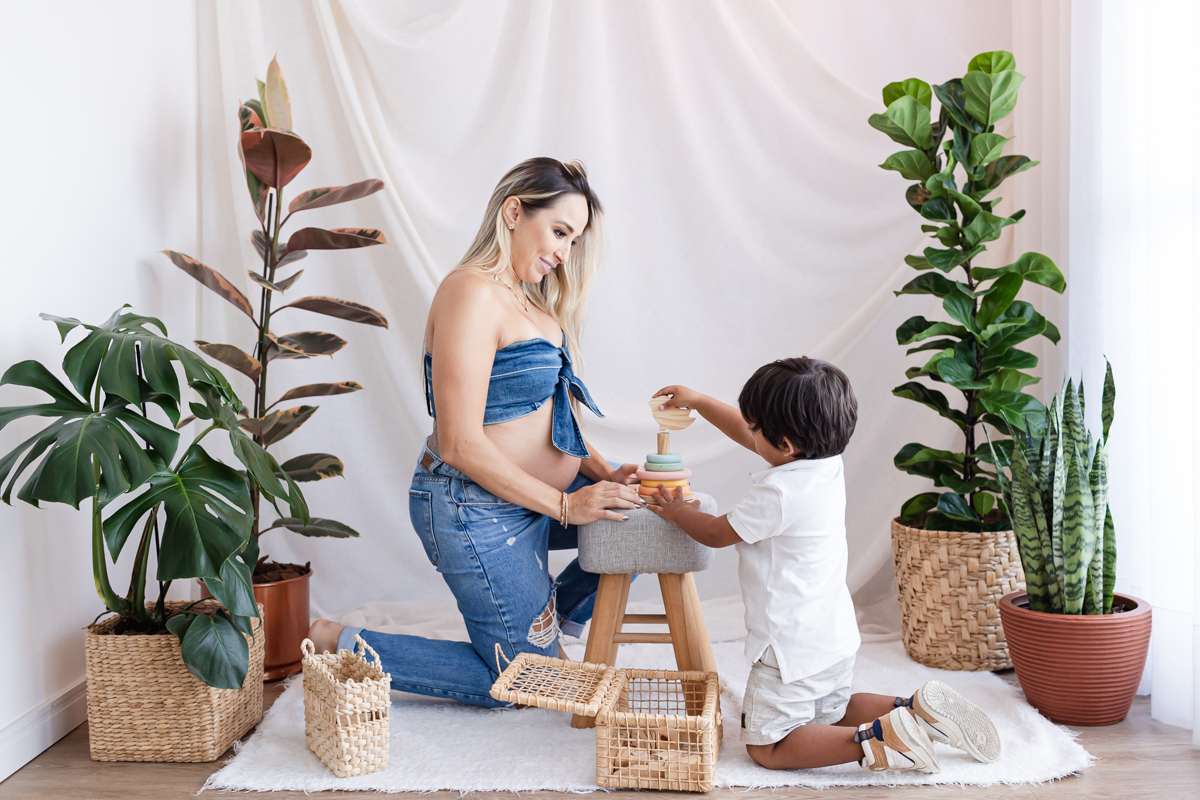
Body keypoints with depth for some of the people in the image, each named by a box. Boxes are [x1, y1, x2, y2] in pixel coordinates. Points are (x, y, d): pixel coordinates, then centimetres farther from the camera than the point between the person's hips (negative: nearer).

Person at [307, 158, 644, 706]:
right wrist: (564, 505, -22)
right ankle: (343, 648, 7)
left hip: (530, 497, 10)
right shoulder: (473, 293, -21)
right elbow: (461, 443, -25)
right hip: (478, 511, -9)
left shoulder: (523, 298, 11)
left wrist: (598, 470, -2)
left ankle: (547, 619, 26)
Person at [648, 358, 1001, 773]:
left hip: (792, 650, -9)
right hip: (835, 636, 9)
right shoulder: (826, 463, -1)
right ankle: (916, 709, 8)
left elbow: (716, 533, -10)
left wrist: (677, 511, 9)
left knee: (766, 748, 1)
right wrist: (697, 401, 18)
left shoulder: (778, 493, -27)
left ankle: (876, 742, -14)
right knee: (829, 715, 28)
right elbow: (748, 435, 14)